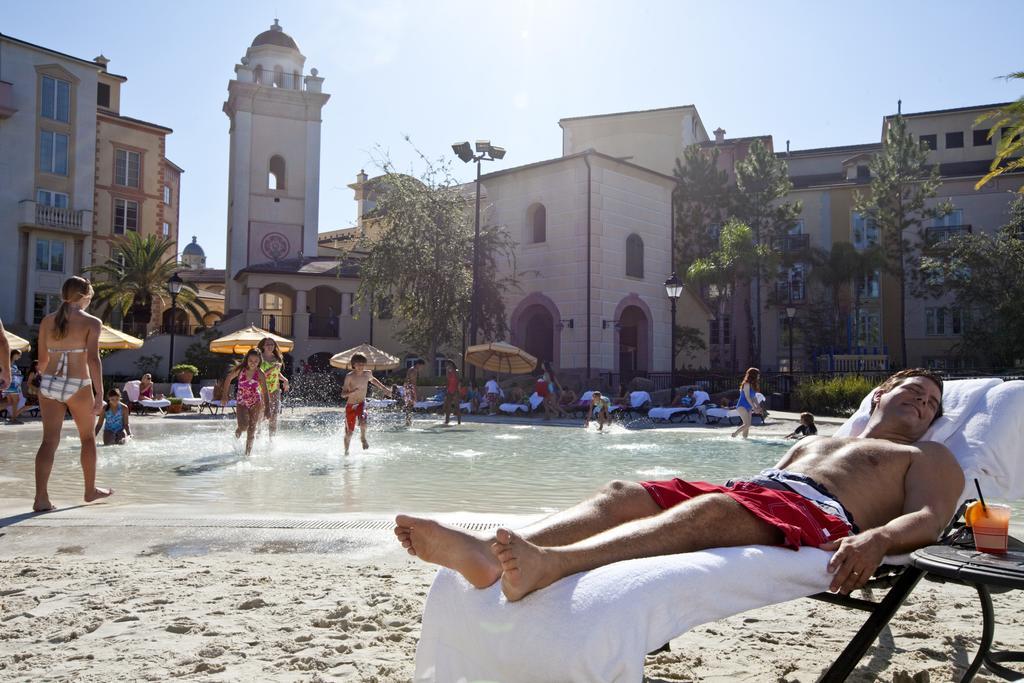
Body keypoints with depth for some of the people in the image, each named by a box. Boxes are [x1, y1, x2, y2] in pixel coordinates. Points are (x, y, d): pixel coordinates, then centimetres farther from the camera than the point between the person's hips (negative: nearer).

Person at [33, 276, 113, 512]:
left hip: (48, 384, 4)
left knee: (49, 440, 3)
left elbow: (42, 360, 13)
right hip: (78, 386, -4)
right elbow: (93, 359, -15)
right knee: (87, 436, 15)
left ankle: (41, 498, -6)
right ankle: (90, 490, 26)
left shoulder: (47, 321, 8)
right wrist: (100, 393, -15)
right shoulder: (91, 322, -6)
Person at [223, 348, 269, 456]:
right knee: (243, 426, -19)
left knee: (252, 429, 1)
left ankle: (248, 452, 15)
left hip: (256, 403, 0)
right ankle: (239, 430, 18)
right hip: (241, 402, 0)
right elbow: (229, 378, 6)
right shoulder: (240, 369, -10)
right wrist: (225, 394, 8)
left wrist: (267, 408, -14)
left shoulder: (260, 374, -12)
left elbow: (265, 392, -10)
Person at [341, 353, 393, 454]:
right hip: (350, 405, -2)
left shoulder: (367, 374, -2)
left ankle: (363, 438, 1)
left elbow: (372, 380, 24)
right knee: (349, 432, 5)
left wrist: (384, 389, 24)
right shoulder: (349, 376, -13)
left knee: (363, 421, -29)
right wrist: (353, 392, -33)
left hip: (362, 404, 2)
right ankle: (346, 451, 29)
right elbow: (343, 394, -15)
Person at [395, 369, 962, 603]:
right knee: (622, 494, -19)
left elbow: (927, 519, 5)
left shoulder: (928, 458, 26)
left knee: (710, 510, -38)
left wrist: (875, 539, -18)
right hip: (748, 488, 6)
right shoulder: (813, 441, 42)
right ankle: (489, 553, -40)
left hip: (820, 517, -6)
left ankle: (548, 565, -61)